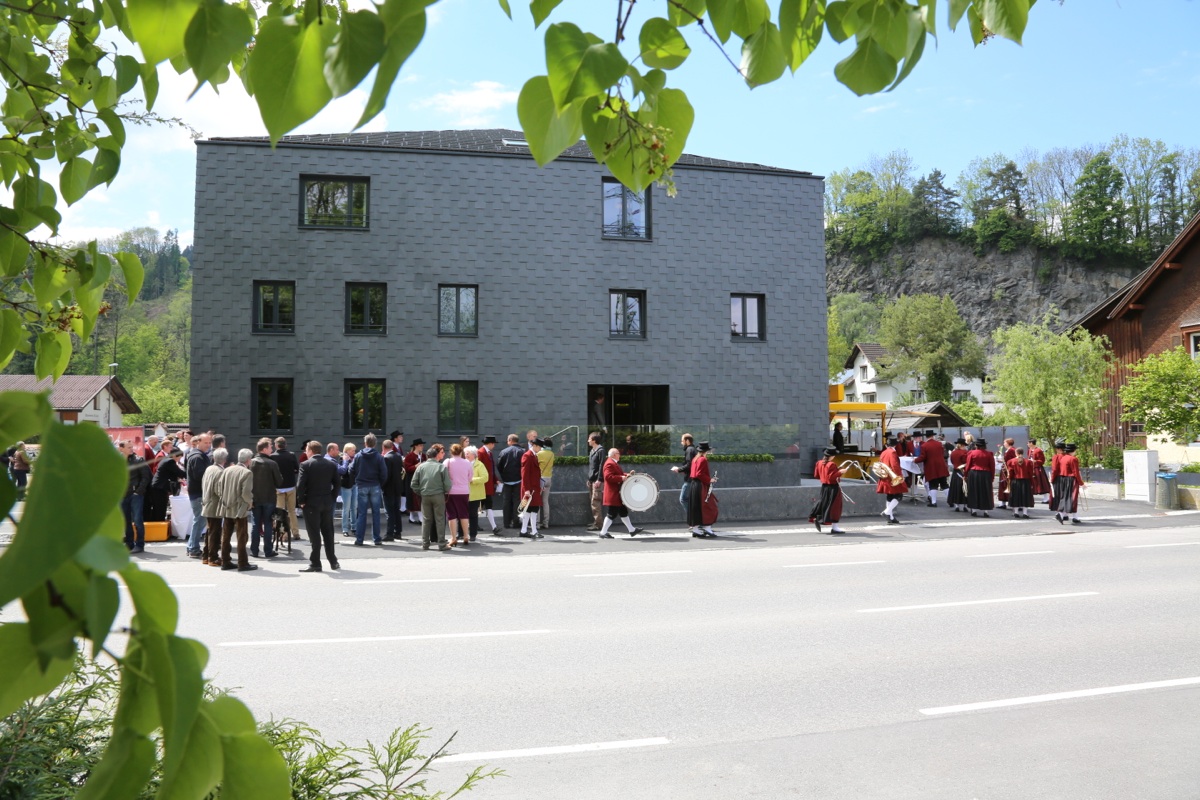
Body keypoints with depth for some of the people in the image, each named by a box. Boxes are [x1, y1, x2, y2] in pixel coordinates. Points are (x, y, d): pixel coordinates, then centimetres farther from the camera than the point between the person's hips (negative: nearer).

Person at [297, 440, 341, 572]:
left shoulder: (305, 464, -9)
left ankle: (315, 563, 2)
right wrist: (333, 499, 10)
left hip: (311, 503, -4)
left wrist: (301, 501, -4)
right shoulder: (331, 464, 5)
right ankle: (333, 561, 17)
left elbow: (300, 485, -15)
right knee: (328, 532, 13)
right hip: (327, 503, 5)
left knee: (314, 534, -1)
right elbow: (338, 483, 5)